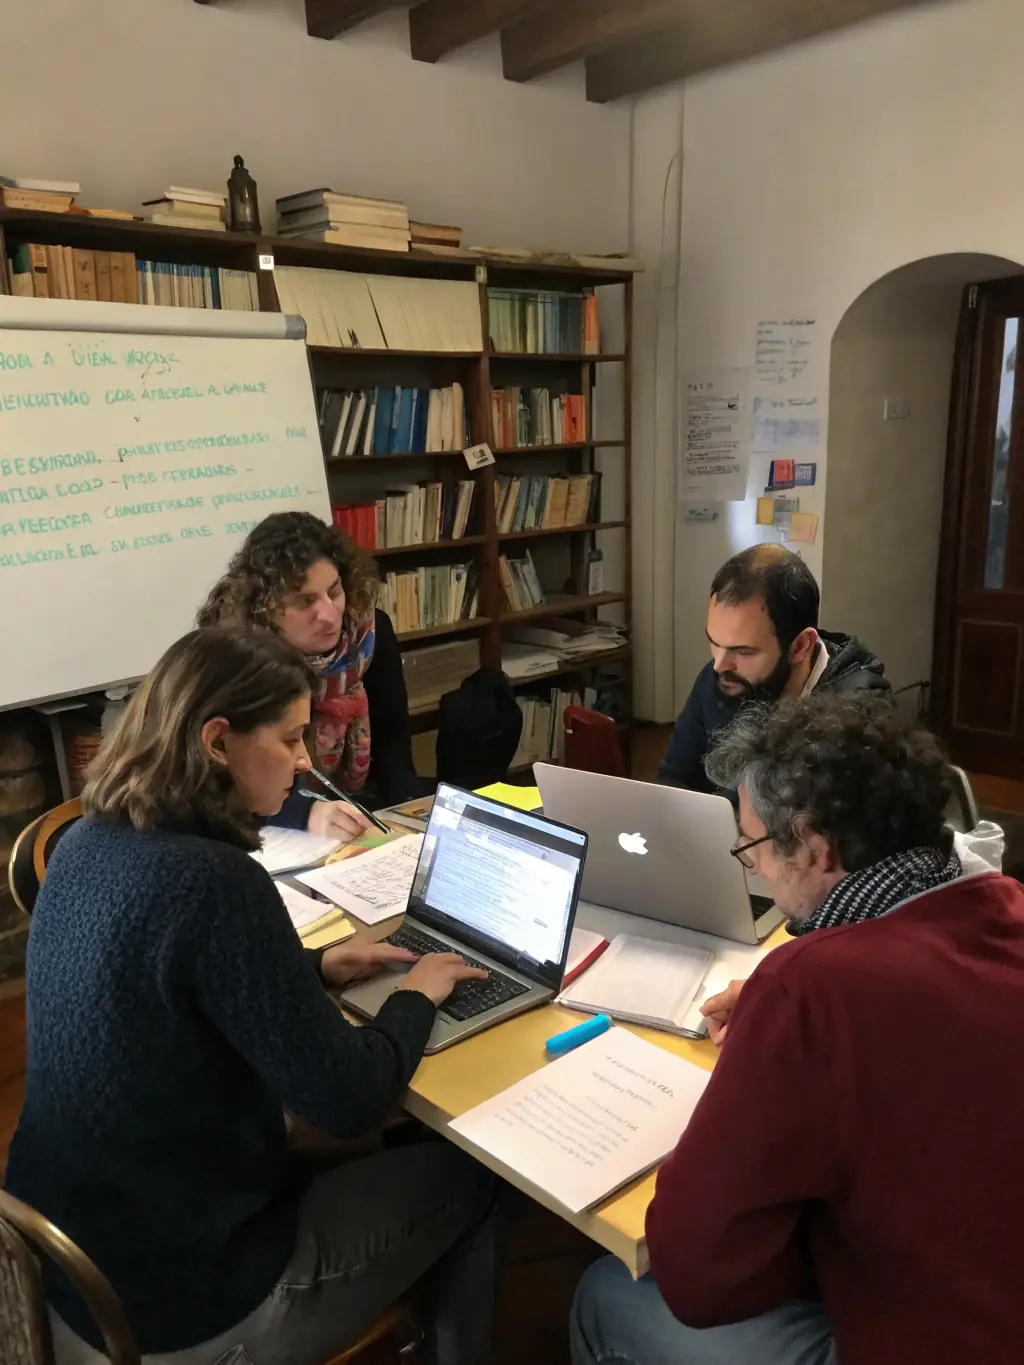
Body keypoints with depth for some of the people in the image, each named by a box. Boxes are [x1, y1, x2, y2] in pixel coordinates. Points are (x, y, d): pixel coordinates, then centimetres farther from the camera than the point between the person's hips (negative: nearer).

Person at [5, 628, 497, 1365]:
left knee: (371, 1159, 27)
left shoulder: (89, 845, -4)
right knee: (470, 1173, 12)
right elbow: (350, 1100, -24)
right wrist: (418, 994, -6)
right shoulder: (214, 881, -31)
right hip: (177, 1304, -8)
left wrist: (316, 968, 6)